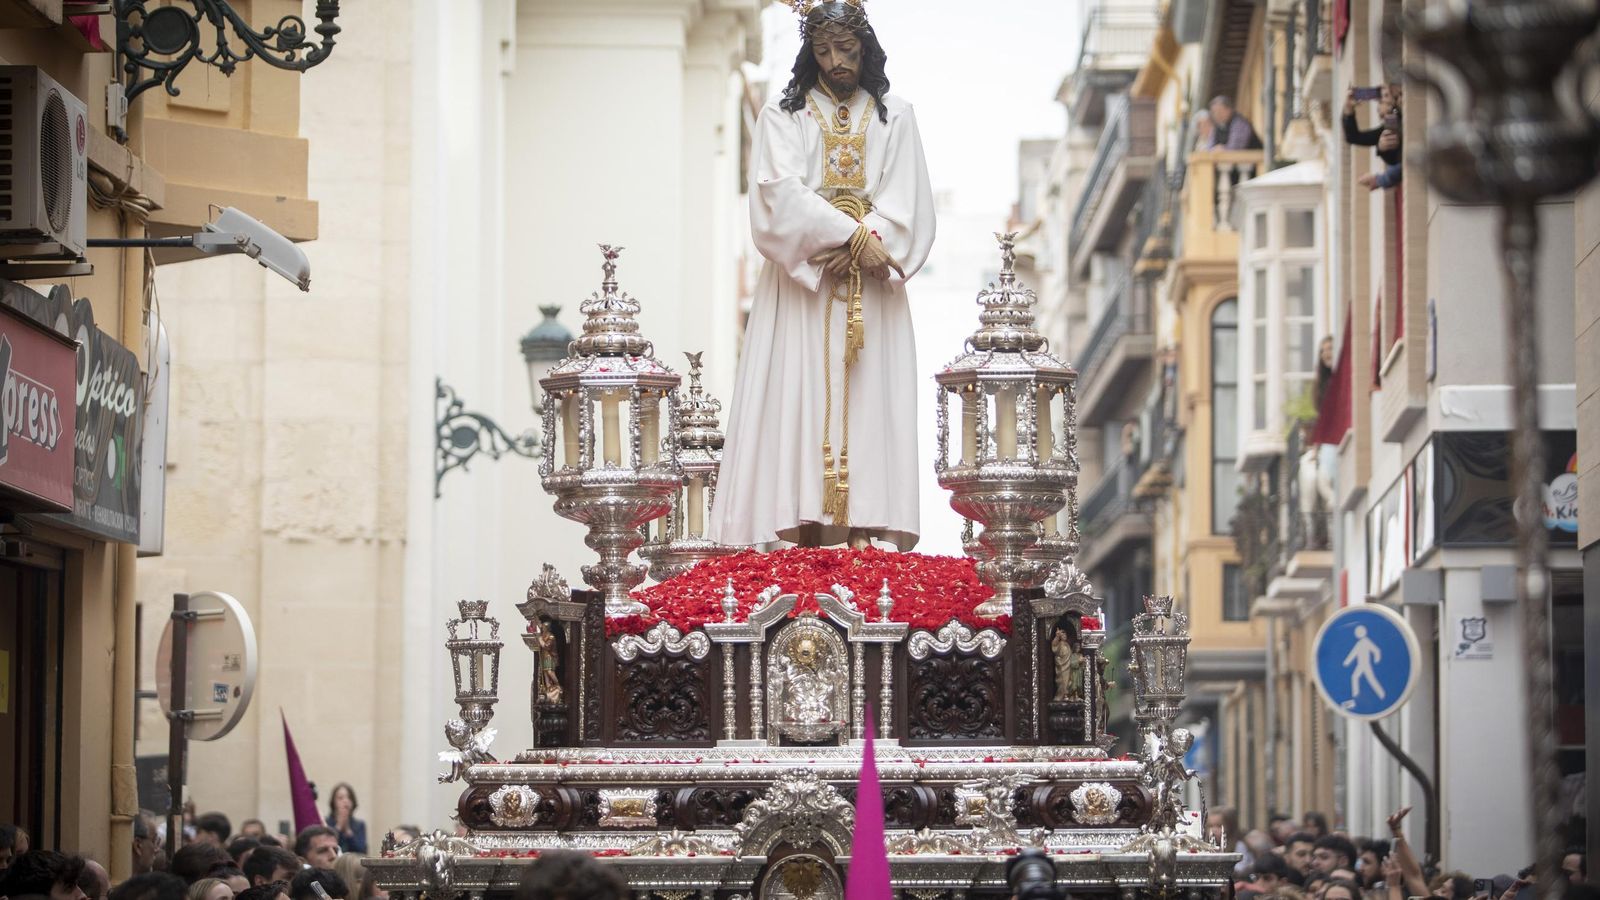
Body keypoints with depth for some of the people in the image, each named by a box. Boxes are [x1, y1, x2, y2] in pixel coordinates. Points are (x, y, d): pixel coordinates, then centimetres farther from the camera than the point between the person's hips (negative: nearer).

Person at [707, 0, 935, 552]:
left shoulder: (895, 117, 12)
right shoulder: (781, 116, 8)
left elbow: (904, 202, 3)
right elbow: (782, 193, -7)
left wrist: (858, 247, -14)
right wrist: (854, 235, -17)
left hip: (869, 290, 1)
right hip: (801, 286, -1)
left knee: (865, 401, -6)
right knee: (802, 400, -8)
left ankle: (861, 532, -11)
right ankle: (805, 537, -12)